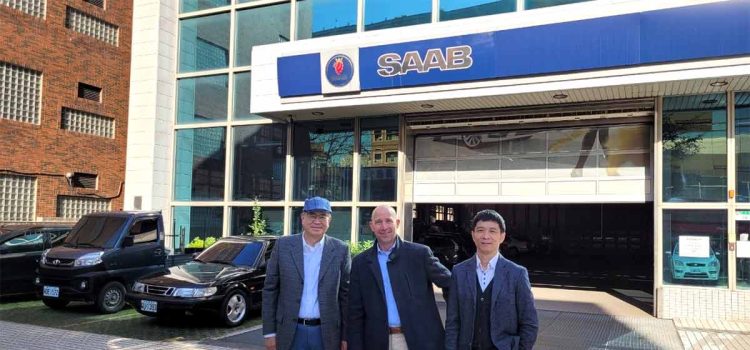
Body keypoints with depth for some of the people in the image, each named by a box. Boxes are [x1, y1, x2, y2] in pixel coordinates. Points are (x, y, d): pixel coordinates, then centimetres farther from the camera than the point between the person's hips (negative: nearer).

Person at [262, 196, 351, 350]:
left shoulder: (341, 250, -1)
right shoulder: (283, 245, -1)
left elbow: (345, 295, 2)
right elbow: (270, 290, 2)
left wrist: (346, 336, 0)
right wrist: (269, 332, 0)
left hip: (327, 334, 0)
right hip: (290, 332, 0)